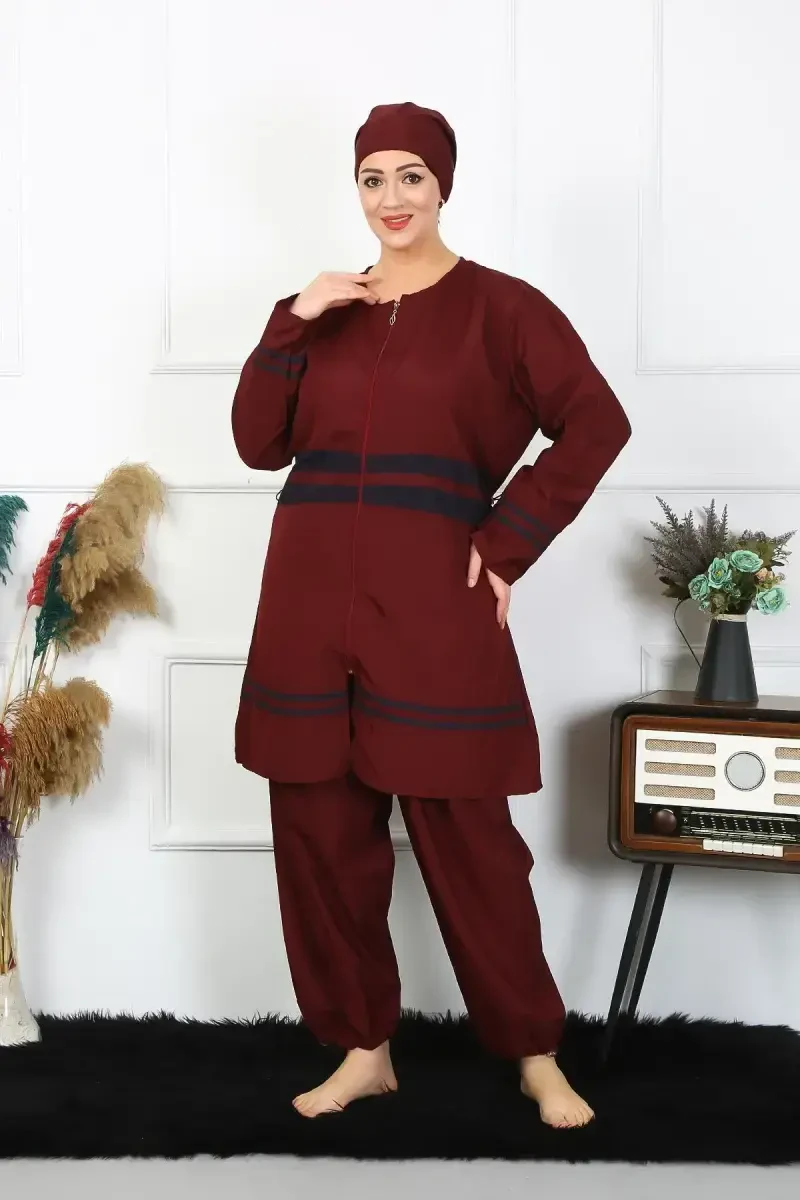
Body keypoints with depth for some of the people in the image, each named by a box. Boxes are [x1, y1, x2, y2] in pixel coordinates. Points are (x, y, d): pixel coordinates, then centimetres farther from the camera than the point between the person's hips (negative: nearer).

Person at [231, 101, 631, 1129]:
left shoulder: (500, 308, 2)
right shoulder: (327, 308, 13)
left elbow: (596, 425, -5)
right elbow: (259, 444, 7)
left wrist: (508, 541, -9)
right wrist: (292, 321, -4)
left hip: (431, 608, -4)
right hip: (311, 599, 4)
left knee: (466, 835, 0)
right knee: (320, 829, 7)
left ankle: (536, 1057, 17)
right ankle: (362, 1049, 23)